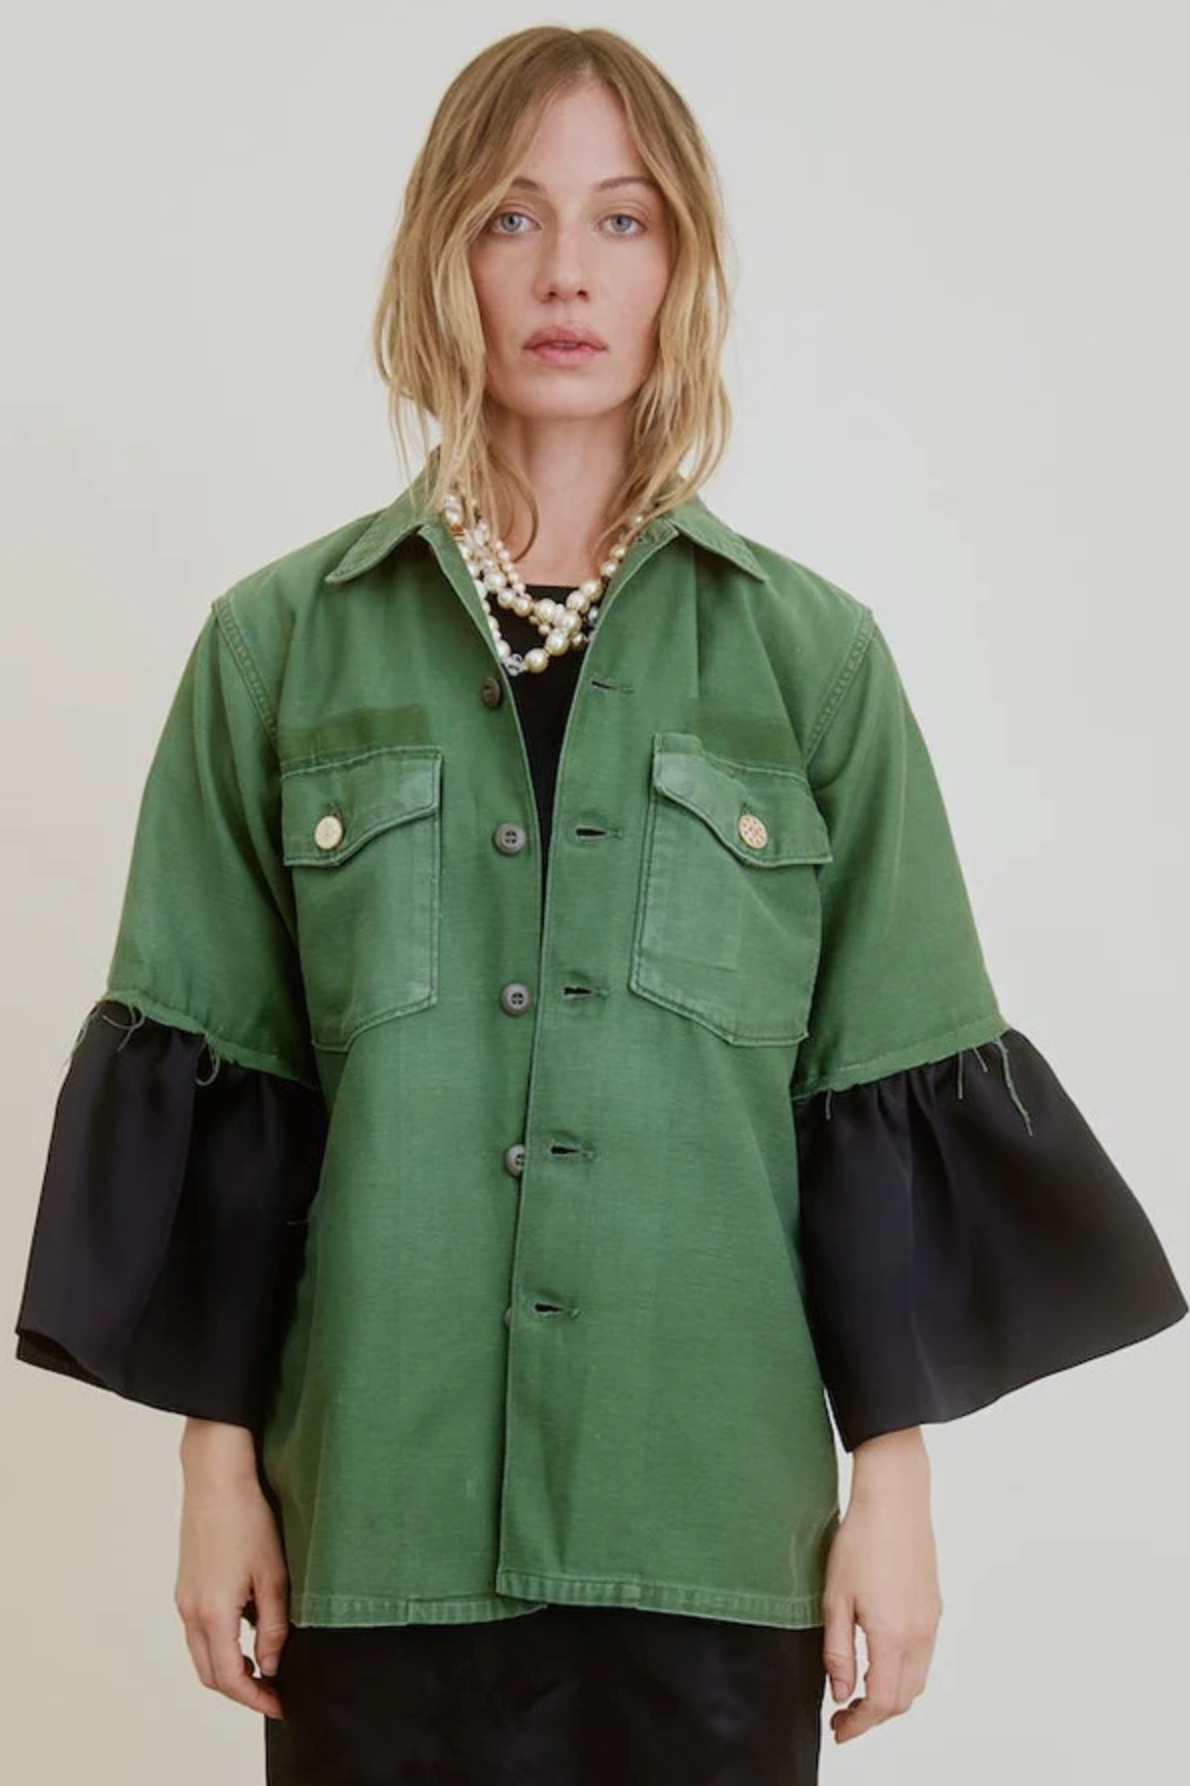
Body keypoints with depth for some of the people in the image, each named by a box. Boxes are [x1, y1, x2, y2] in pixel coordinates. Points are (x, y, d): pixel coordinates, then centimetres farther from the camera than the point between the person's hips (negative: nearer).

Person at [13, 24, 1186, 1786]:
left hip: (711, 1515, 0)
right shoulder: (278, 645, 2)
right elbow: (207, 1090, 3)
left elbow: (891, 1100, 2)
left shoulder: (812, 655, 2)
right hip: (378, 1508, 0)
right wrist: (216, 1461, 0)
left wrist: (895, 1482, 0)